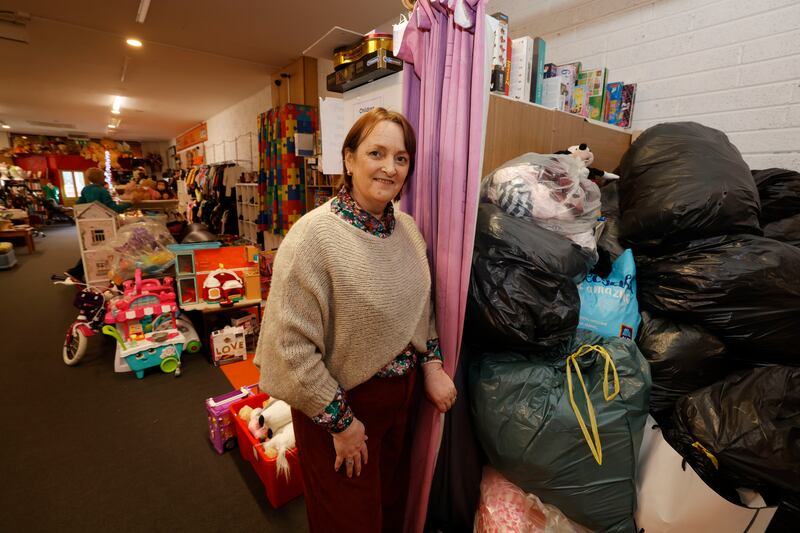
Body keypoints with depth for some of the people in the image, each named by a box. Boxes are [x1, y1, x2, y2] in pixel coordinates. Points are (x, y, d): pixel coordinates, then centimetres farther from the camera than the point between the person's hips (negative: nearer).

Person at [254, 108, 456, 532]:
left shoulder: (408, 228, -2)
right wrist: (340, 421, -15)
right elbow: (292, 344, -22)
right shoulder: (315, 235, -22)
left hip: (401, 394, 6)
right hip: (343, 402, -5)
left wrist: (432, 365, 0)